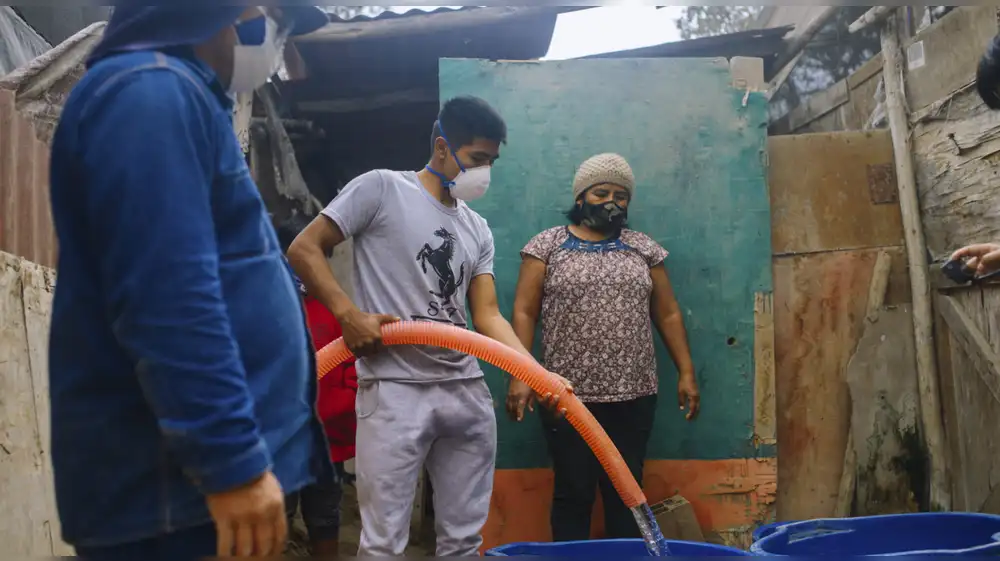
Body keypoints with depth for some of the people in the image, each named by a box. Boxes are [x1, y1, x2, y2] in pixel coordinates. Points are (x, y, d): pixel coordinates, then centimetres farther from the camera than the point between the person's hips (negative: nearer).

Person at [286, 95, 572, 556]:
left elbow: (487, 315, 9)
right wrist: (348, 314, -16)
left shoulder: (478, 230, 15)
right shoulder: (381, 188, -1)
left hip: (468, 389, 6)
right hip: (395, 389, -6)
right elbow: (304, 250, -4)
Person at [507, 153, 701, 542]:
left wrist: (686, 372, 4)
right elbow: (524, 313, -2)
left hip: (632, 396, 3)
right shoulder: (547, 245, 2)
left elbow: (668, 315, 12)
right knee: (573, 494, 3)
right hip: (568, 397, -2)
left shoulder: (643, 248, 11)